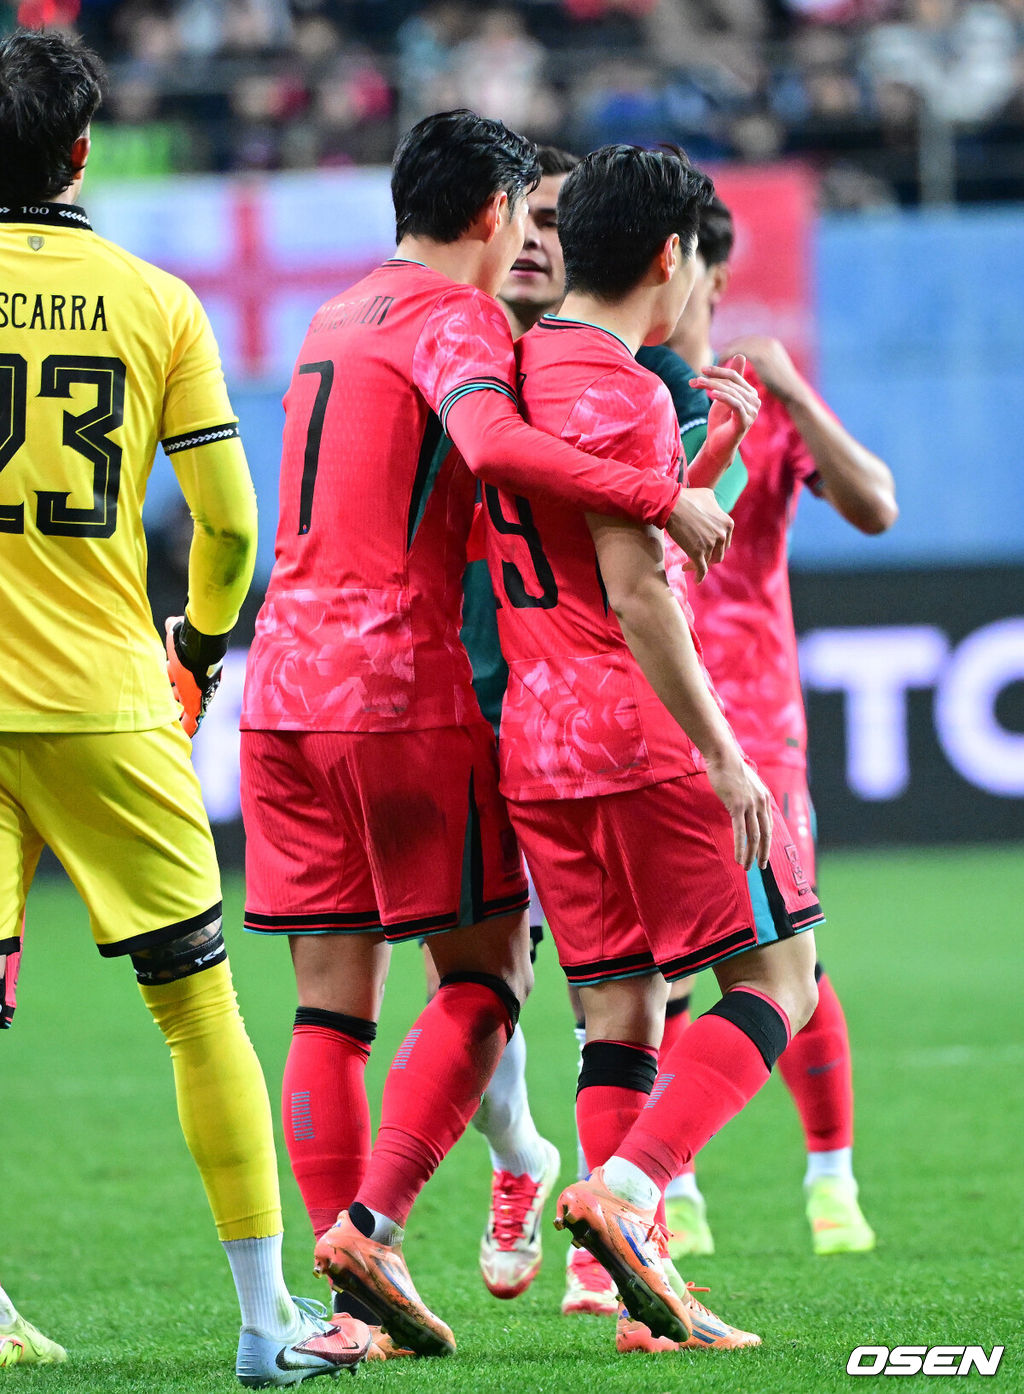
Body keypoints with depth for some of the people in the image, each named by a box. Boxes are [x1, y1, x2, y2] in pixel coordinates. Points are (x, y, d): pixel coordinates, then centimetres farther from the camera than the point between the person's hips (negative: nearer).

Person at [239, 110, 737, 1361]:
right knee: (485, 973, 1)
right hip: (401, 688, -8)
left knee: (331, 1004, 6)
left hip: (286, 684, 8)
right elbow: (494, 445, -27)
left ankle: (345, 1285, 3)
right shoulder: (454, 314, -6)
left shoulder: (337, 317, 21)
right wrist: (660, 500, -23)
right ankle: (372, 1224, -12)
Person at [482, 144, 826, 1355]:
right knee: (776, 977, 2)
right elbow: (634, 594, -19)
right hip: (644, 729, -8)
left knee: (618, 1011, 8)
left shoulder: (519, 369, 14)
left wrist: (701, 449, 23)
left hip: (534, 742, 8)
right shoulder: (621, 394, -13)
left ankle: (642, 1296, 2)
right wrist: (722, 757, -18)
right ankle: (623, 1191, -15)